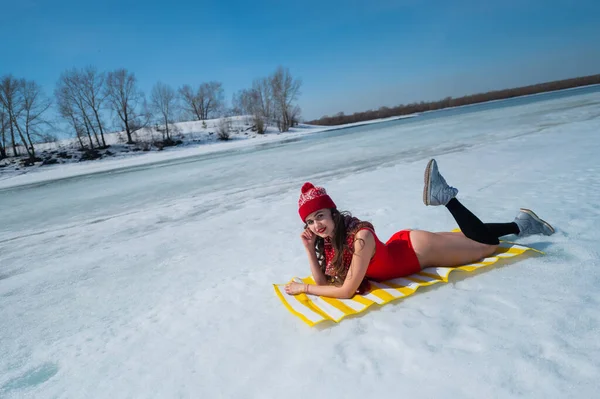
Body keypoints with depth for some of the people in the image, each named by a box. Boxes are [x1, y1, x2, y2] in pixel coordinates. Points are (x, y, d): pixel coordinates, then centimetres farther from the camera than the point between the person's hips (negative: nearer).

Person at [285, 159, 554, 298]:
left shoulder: (361, 237, -38)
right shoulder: (327, 240, -15)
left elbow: (347, 291, -36)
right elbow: (323, 280, -10)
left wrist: (304, 288, -27)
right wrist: (309, 249, -23)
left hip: (417, 248, -6)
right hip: (400, 244, 6)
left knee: (485, 242, 12)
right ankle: (520, 225, 40)